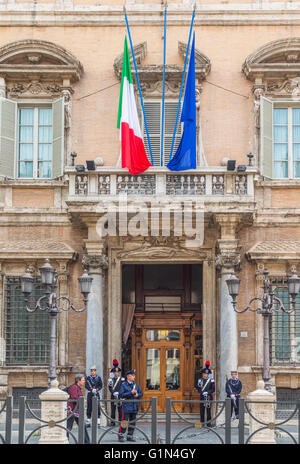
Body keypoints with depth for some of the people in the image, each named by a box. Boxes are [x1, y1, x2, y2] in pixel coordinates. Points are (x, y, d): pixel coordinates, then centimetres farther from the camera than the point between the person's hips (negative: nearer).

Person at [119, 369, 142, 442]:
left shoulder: (135, 385, 14)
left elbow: (141, 394, 17)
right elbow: (121, 395, -14)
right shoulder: (123, 385, -4)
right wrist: (131, 393, -19)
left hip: (134, 406, 6)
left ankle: (130, 436, 16)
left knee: (132, 422, 7)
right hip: (126, 406, -6)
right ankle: (121, 435, 2)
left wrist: (137, 395, -5)